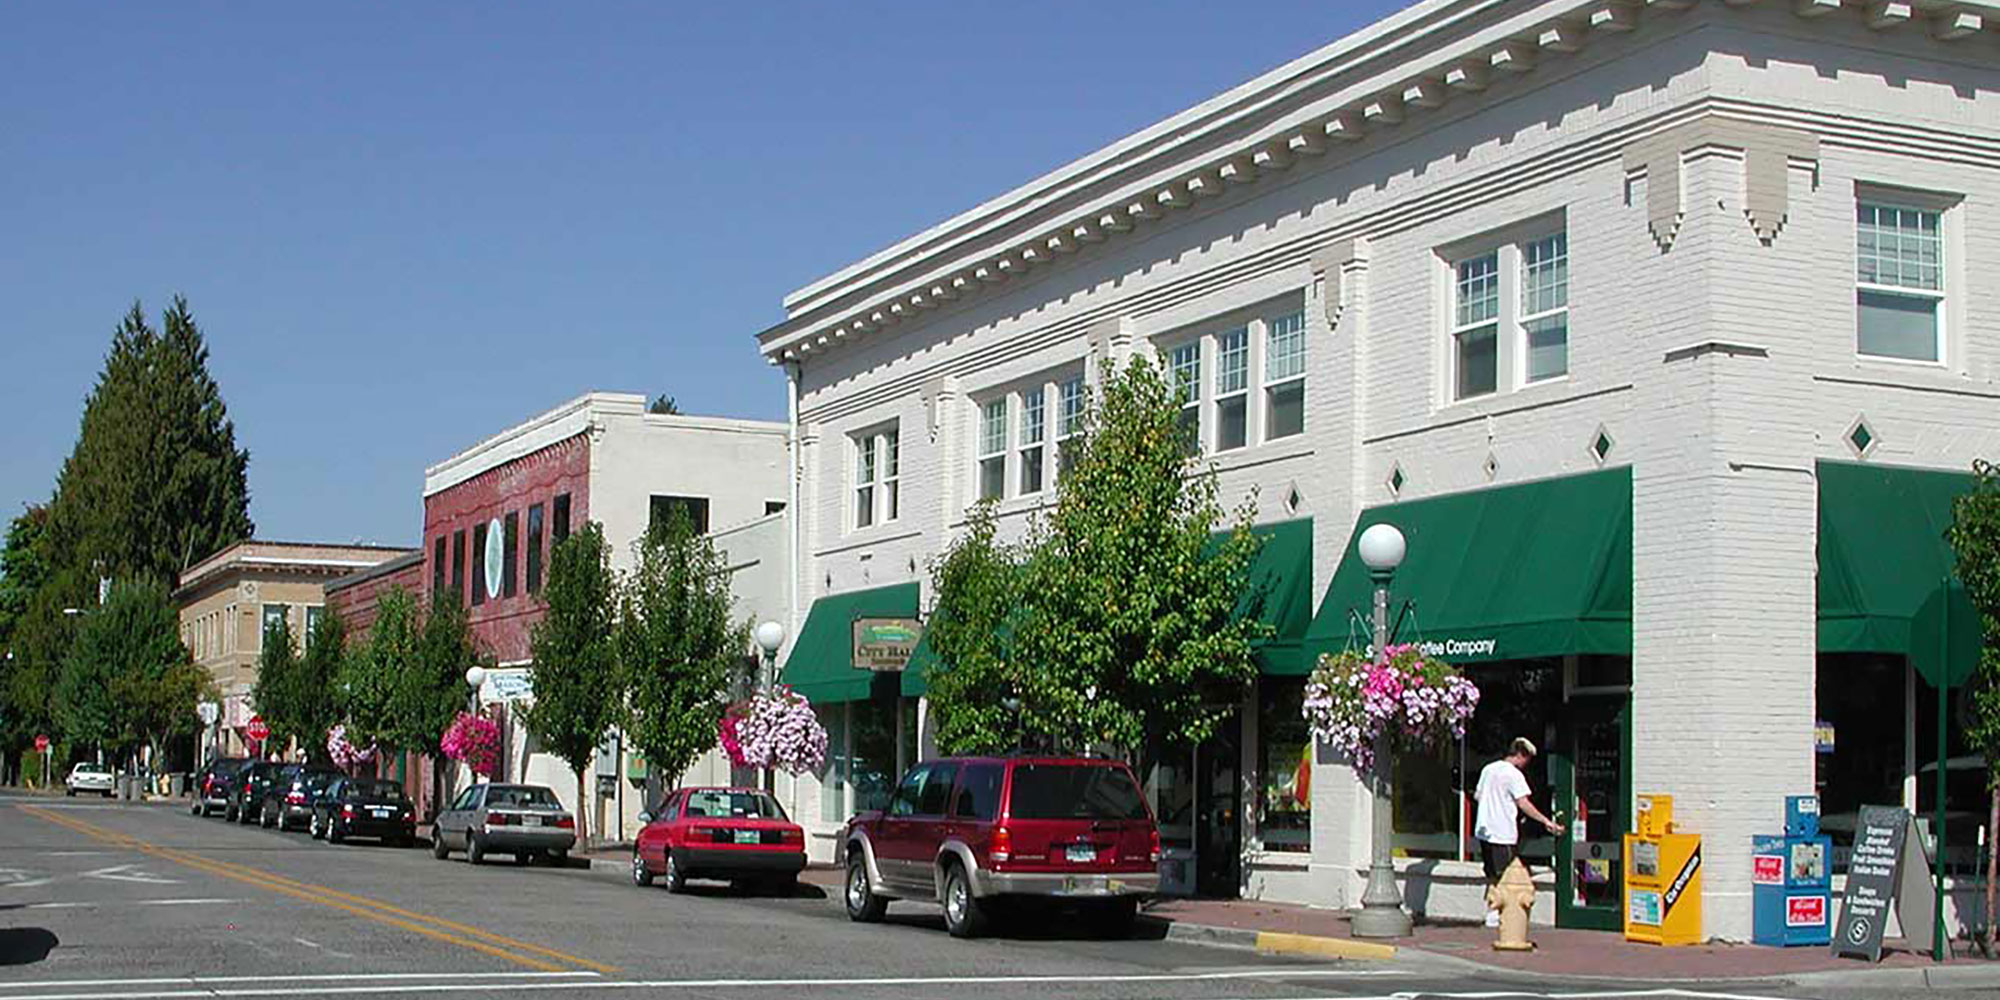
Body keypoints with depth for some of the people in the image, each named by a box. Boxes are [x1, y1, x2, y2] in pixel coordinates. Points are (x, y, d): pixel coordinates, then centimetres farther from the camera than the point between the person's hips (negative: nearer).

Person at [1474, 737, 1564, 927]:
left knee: (1492, 876, 15)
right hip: (1502, 832, -8)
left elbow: (1477, 795, 18)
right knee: (1503, 876, -2)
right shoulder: (1514, 775, -12)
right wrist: (1546, 821, -15)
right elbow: (1524, 804, -18)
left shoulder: (1488, 769, 11)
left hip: (1484, 830, 8)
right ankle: (1494, 916, -4)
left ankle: (1491, 910, 17)